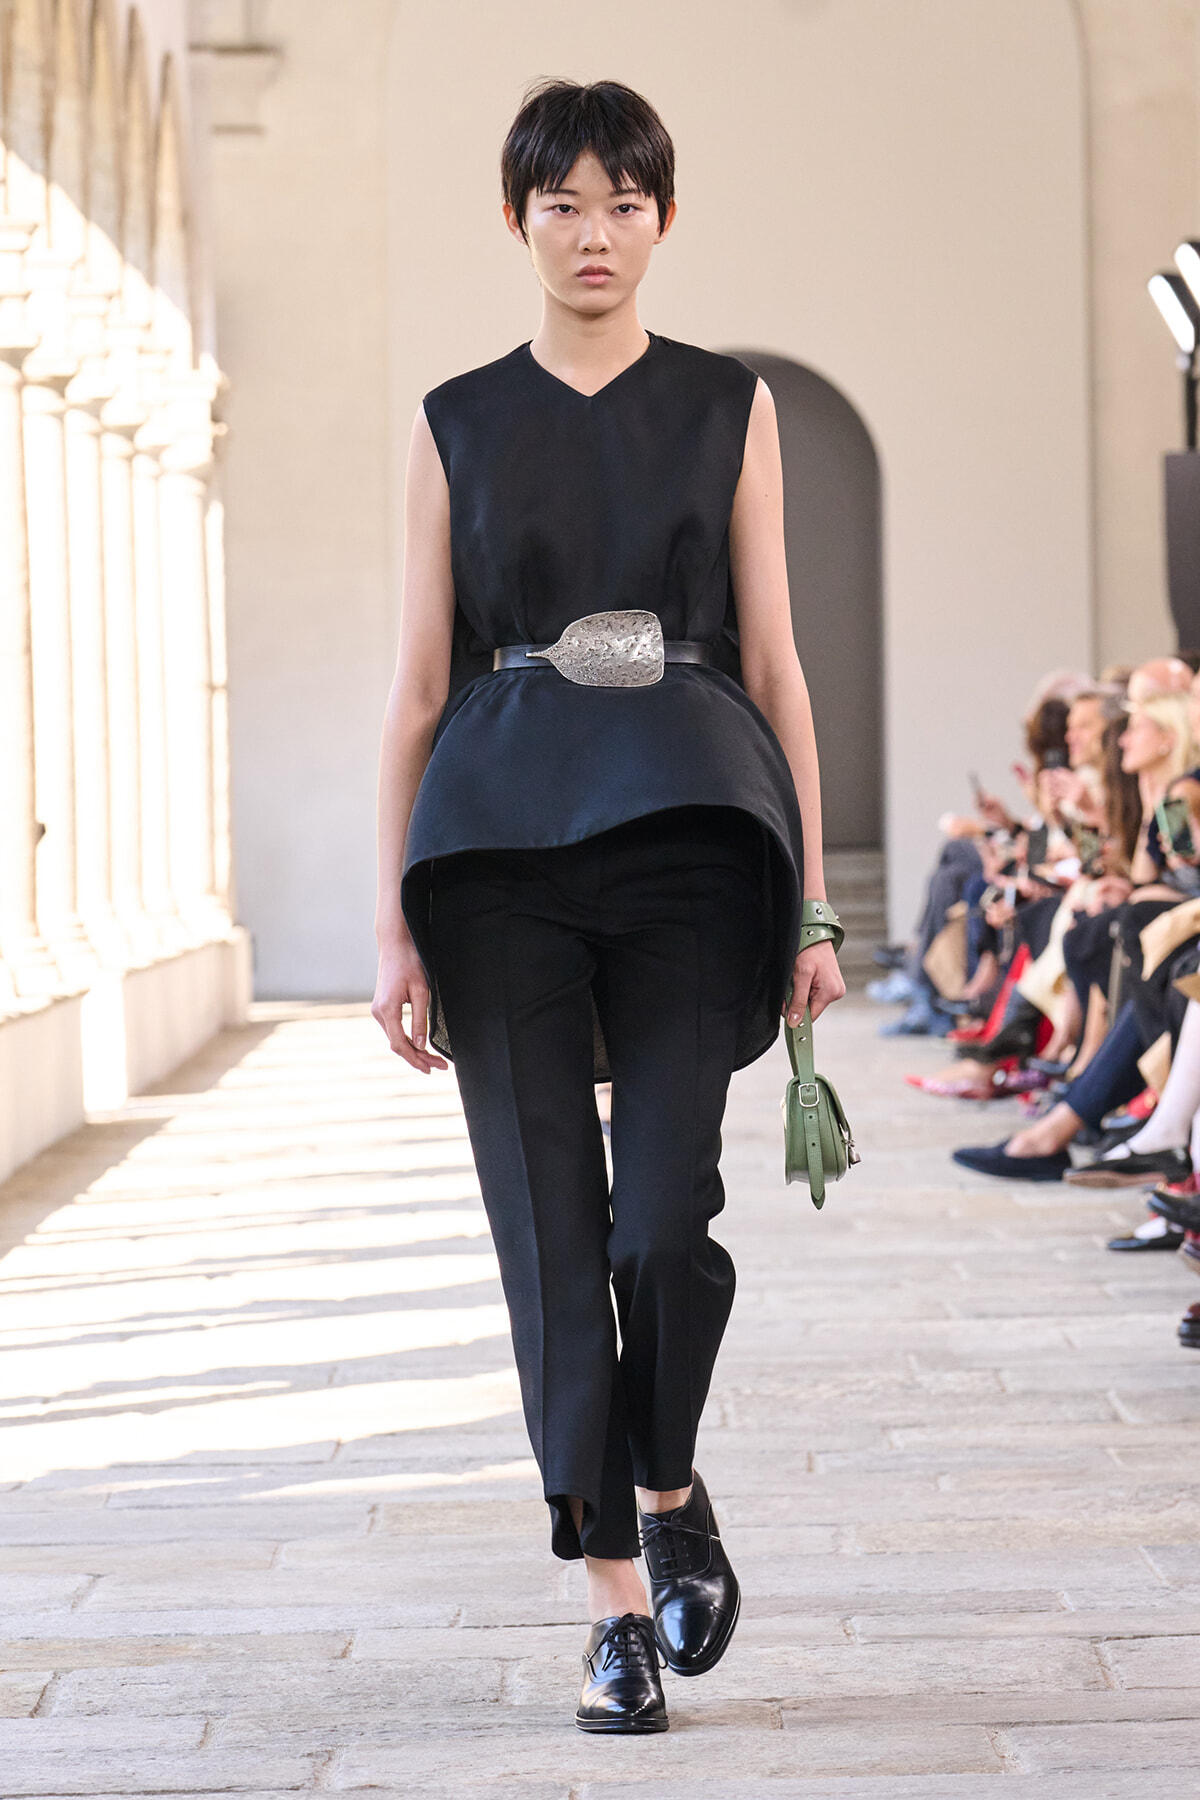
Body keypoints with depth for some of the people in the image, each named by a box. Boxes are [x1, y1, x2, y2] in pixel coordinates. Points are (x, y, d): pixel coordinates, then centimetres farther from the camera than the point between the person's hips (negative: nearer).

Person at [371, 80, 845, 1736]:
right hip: (501, 841, 1)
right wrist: (395, 921, 0)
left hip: (688, 824, -1)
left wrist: (814, 904, 2)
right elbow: (418, 685, 7)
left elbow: (774, 665, 7)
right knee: (552, 1228, -1)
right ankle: (614, 1599, 10)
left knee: (666, 1215, -12)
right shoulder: (457, 425, 9)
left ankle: (669, 1486, 19)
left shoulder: (731, 409, 9)